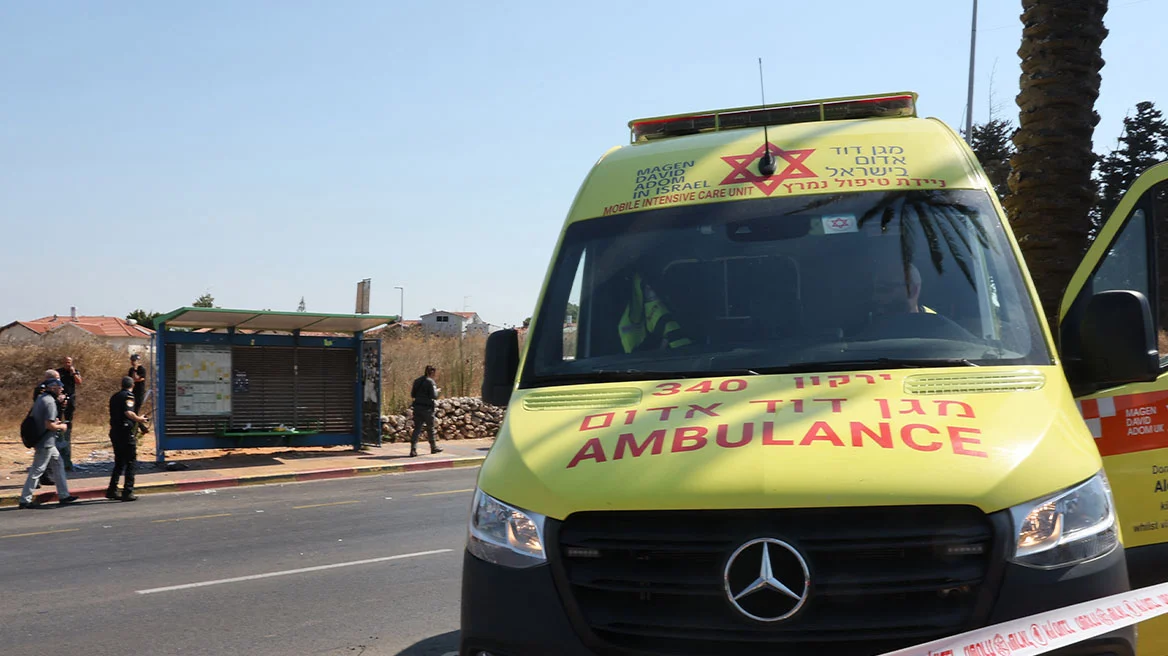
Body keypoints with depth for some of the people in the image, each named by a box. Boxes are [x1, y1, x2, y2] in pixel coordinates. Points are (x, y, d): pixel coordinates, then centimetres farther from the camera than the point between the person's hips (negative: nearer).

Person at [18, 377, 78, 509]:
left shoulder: (40, 398, 10)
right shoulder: (50, 402, -20)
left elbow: (39, 419, 19)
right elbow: (49, 425, -24)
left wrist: (54, 422, 13)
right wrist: (61, 426, -6)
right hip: (46, 442, -10)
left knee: (58, 463, 16)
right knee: (37, 471, -3)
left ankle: (63, 495, 21)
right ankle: (25, 500, 3)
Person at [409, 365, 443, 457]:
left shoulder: (417, 380, 9)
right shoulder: (430, 382, -12)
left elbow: (413, 395, 13)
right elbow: (434, 396, -16)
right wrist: (437, 391, 3)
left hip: (417, 407, 5)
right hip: (427, 408, -5)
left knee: (417, 428, 3)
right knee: (430, 428, 12)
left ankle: (413, 449, -8)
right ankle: (433, 447, 27)